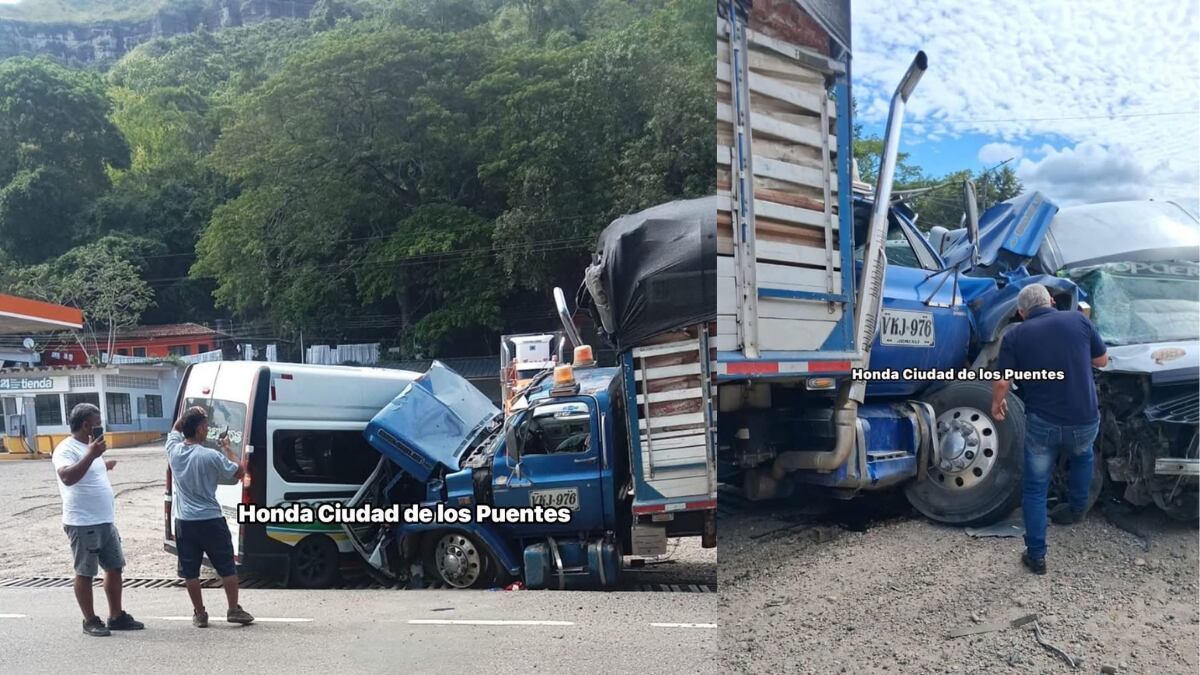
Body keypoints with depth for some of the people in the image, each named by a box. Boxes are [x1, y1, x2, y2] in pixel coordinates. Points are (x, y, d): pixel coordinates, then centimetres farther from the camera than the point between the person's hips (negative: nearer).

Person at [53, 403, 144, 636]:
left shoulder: (89, 447, 16)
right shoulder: (66, 449, -13)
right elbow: (67, 477, -32)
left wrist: (104, 465, 34)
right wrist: (91, 455, -35)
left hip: (105, 521, 9)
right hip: (82, 524, -9)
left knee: (115, 567, 11)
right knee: (85, 573, 2)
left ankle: (116, 616, 20)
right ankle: (90, 621, 11)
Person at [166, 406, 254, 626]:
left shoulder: (174, 451, -3)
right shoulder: (211, 456, -15)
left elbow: (175, 429, 20)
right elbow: (239, 472, -3)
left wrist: (188, 414, 12)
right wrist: (227, 448, 5)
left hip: (184, 522, 4)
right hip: (211, 520, -4)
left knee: (190, 571, 10)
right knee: (227, 567, 9)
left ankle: (199, 614, 15)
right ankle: (234, 610, 14)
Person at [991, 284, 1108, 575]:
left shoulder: (1015, 336, -3)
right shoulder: (1079, 320, 0)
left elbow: (1002, 382, -7)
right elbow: (1102, 360, 13)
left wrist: (997, 404, 12)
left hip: (1042, 423, -2)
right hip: (1085, 421, 2)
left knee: (1035, 489, 12)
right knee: (1082, 455, 36)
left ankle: (1036, 556, 11)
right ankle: (1077, 508, 50)